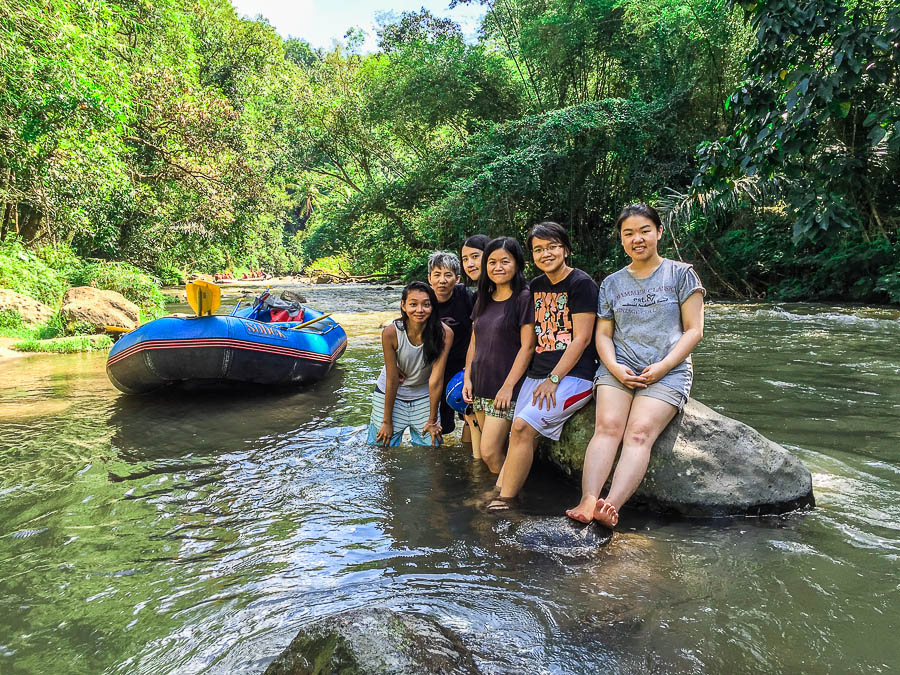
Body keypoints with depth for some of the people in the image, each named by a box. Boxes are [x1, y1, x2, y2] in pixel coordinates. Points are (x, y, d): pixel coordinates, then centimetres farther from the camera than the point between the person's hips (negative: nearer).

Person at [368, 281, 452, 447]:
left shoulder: (444, 333, -23)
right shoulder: (391, 332, -24)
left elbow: (436, 379, -19)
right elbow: (392, 379, -18)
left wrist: (432, 421, -11)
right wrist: (387, 422, -11)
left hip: (424, 397, 1)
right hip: (390, 395, -1)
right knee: (382, 446, 5)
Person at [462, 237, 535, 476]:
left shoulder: (524, 298, -9)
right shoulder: (484, 300, 13)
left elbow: (527, 346, -13)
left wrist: (508, 386, -16)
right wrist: (467, 378, 6)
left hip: (505, 389, -7)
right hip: (480, 386, 7)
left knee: (489, 452, -8)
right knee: (496, 450, 11)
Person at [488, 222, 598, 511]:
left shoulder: (582, 284, -4)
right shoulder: (536, 286, 16)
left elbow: (581, 338, -10)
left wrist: (553, 380, -14)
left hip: (572, 375, -6)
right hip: (536, 375, 7)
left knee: (523, 425, -22)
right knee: (518, 431, -9)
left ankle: (504, 500, -13)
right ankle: (500, 493, -8)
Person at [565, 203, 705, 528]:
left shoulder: (680, 274, 8)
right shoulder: (612, 283, 17)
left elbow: (694, 330, 2)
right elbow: (603, 334, 13)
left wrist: (661, 367, -12)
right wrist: (615, 368, -8)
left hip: (667, 371, -2)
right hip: (618, 368, 3)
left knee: (640, 432, -25)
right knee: (607, 425, -23)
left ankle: (611, 507, -40)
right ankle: (587, 503, -36)